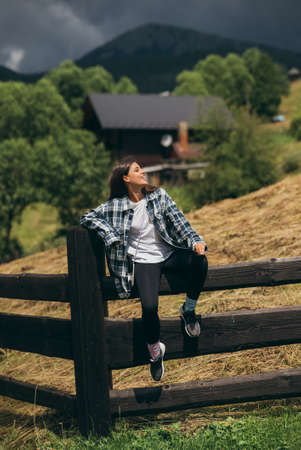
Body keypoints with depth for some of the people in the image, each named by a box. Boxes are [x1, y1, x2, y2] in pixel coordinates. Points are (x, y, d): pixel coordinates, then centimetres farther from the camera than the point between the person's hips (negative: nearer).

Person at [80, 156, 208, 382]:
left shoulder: (159, 195, 6)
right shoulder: (115, 206, 1)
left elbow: (179, 221, -2)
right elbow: (87, 217, 0)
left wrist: (195, 240, -19)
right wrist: (111, 236, -12)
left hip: (169, 255, 2)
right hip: (143, 261, -2)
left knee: (199, 261, -30)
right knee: (149, 307, -26)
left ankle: (189, 309, -5)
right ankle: (155, 348, 4)